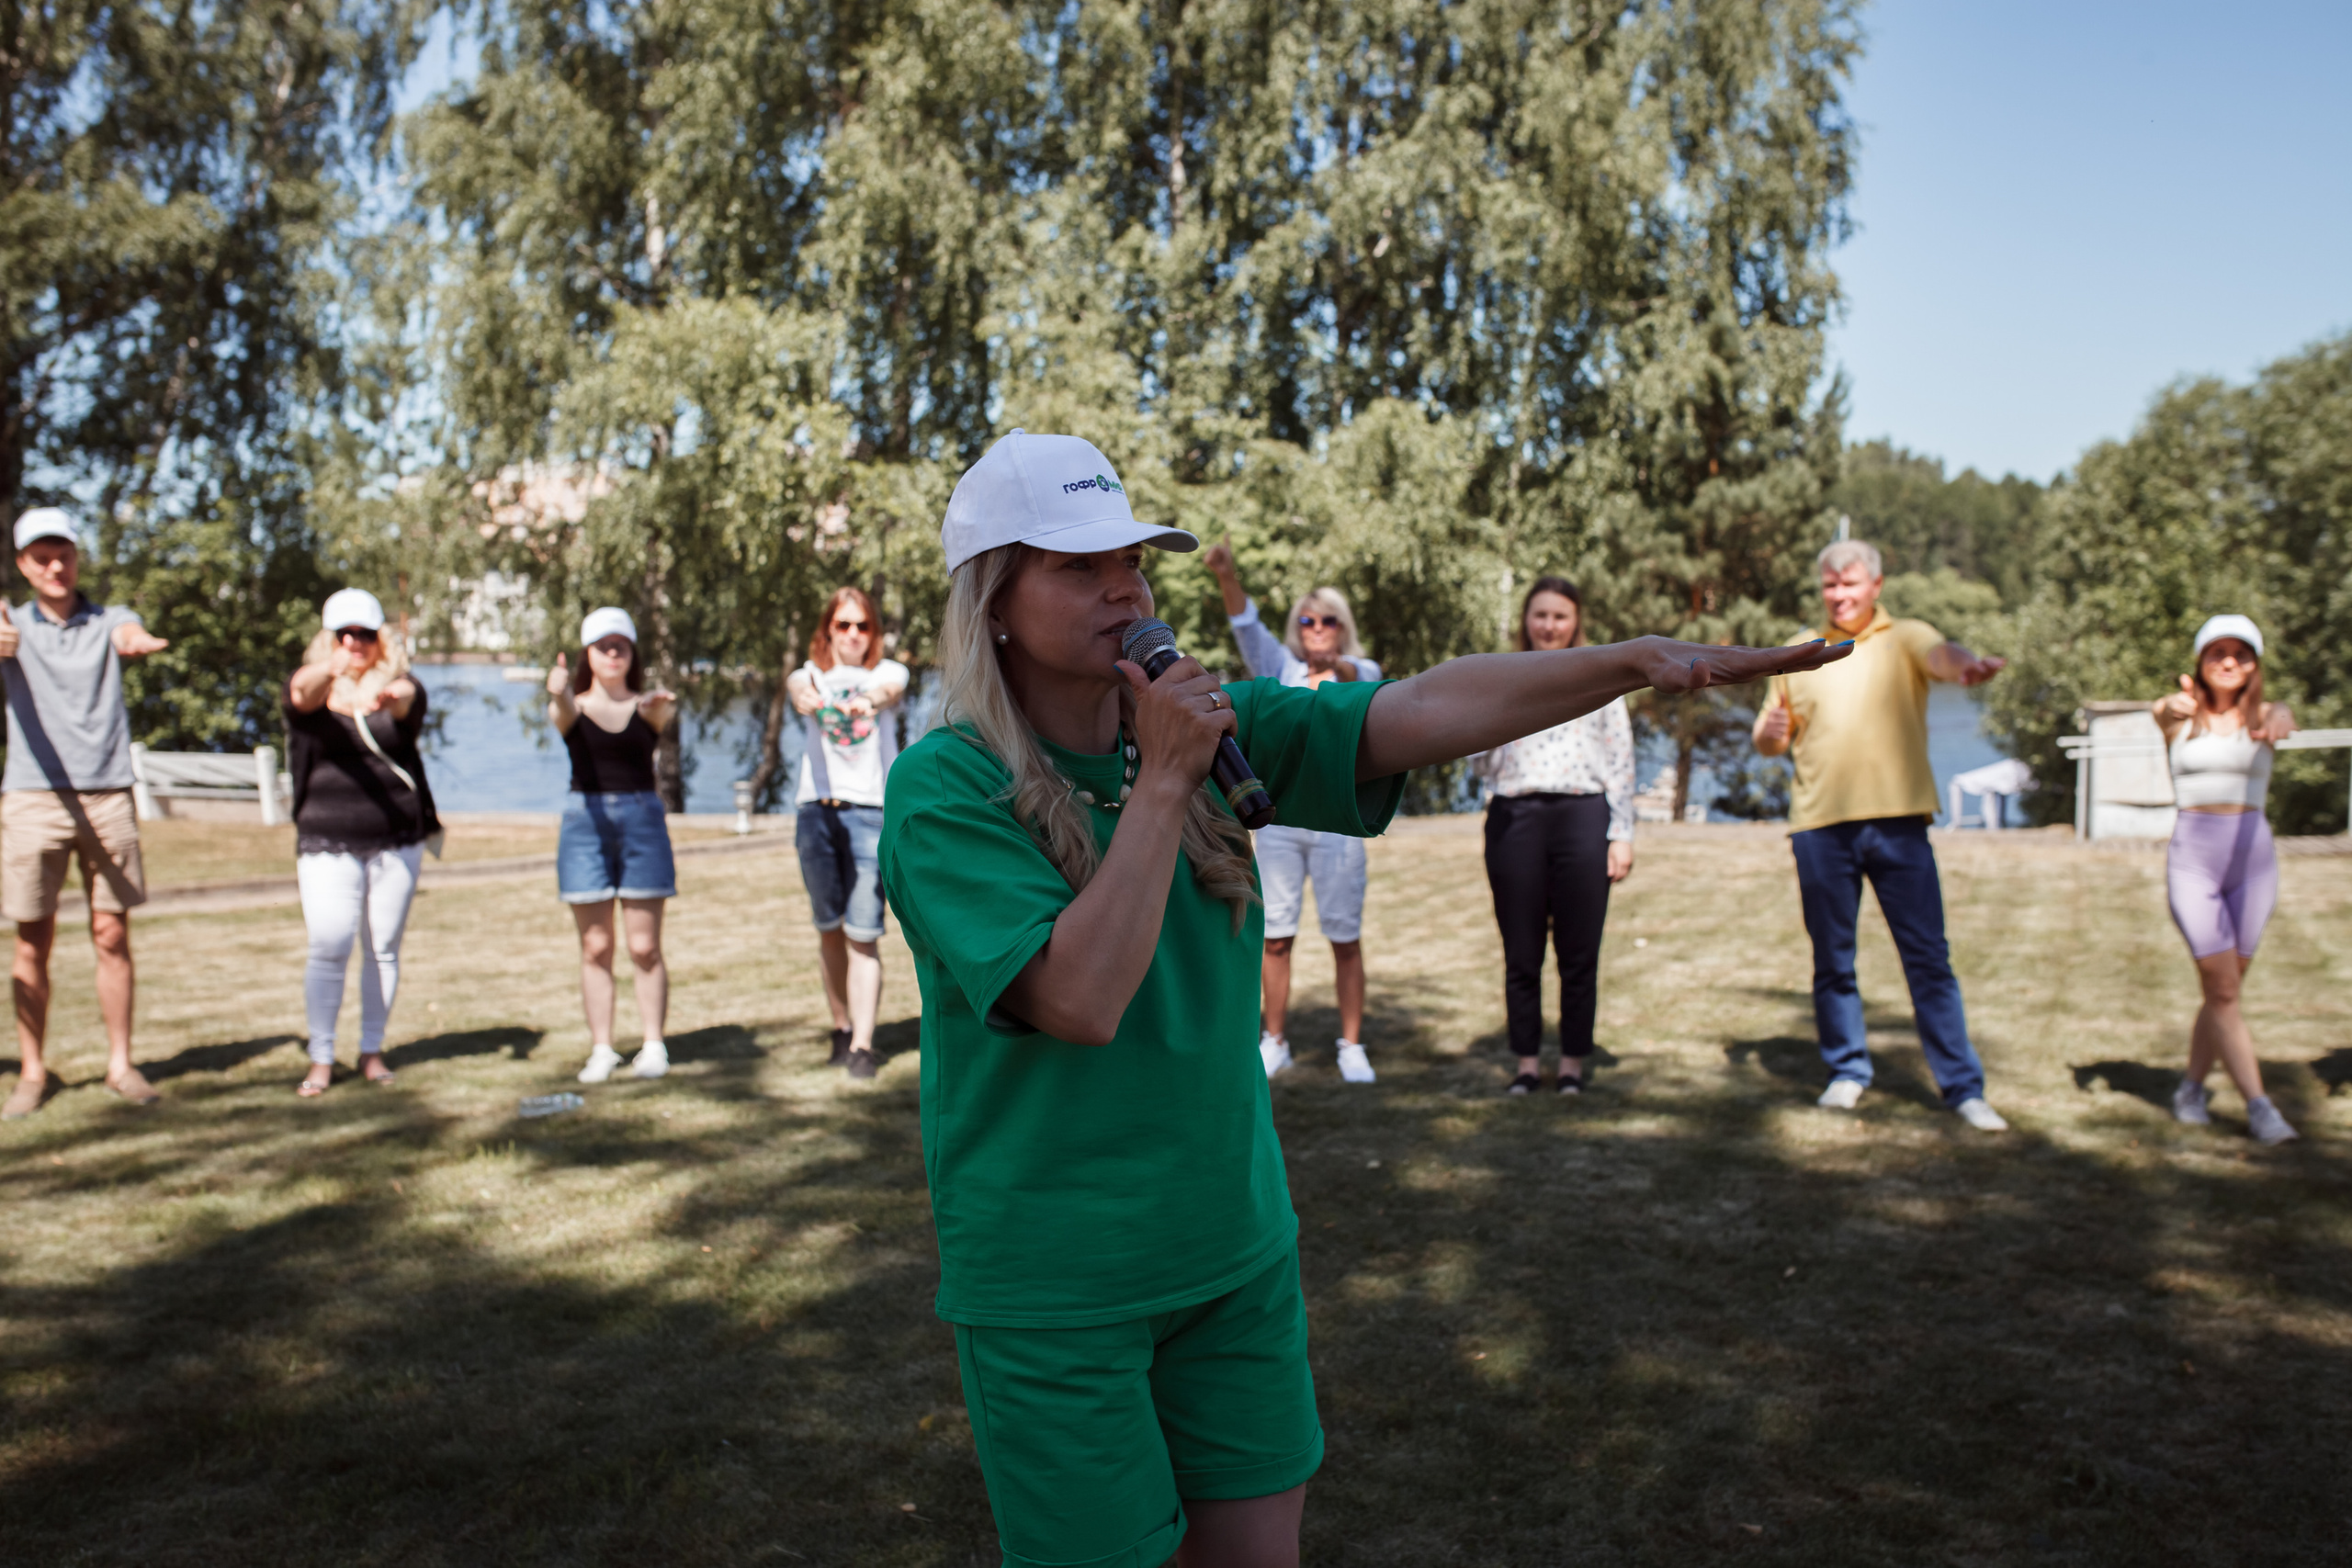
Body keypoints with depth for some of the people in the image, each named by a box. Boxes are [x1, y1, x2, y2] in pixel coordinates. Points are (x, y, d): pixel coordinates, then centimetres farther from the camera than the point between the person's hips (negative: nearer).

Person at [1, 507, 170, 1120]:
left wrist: (138, 641, -41)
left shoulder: (110, 620, 9)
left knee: (112, 936, 3)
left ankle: (120, 1064, 12)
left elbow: (132, 636, -15)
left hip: (107, 795, 1)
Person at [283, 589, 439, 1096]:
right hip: (327, 842, -1)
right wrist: (329, 669, -46)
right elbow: (302, 693, -22)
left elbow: (407, 699, -22)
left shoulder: (399, 687, 3)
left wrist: (387, 697, -47)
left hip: (397, 840, 1)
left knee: (383, 949, 7)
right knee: (329, 949, -8)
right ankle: (321, 1059, 3)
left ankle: (372, 1051, 19)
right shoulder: (311, 685, 4)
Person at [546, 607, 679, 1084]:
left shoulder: (648, 708, 6)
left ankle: (654, 1046, 10)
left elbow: (664, 715, -18)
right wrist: (558, 691, -44)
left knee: (644, 946, 1)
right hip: (585, 822, 0)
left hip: (642, 821, 0)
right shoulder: (571, 707, 5)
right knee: (595, 947, 4)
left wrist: (658, 706, -44)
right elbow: (564, 710, -19)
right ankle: (601, 1050, 11)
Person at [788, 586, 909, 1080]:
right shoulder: (813, 673, 10)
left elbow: (891, 687, -18)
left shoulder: (886, 671, 7)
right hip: (816, 811, 2)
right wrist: (803, 697, -41)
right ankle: (841, 1026, 24)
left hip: (873, 812, -2)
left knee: (864, 933, -7)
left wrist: (872, 699, -43)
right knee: (829, 927, 9)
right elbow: (797, 685, -15)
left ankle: (863, 1044, -7)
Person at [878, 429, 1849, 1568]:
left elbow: (1424, 714, -12)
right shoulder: (942, 790, -15)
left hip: (1233, 1244, 5)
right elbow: (1082, 1001, -26)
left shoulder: (1205, 722, 0)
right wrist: (1163, 784, -23)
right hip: (1056, 1288, -5)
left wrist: (1636, 659, -23)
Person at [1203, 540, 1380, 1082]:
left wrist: (1336, 667, -43)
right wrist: (1227, 579, -27)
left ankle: (1352, 1046, 13)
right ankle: (1274, 1042, 16)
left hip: (1337, 822, -1)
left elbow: (1362, 675, -19)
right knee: (1276, 936, 4)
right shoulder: (1281, 666, 9)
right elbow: (1247, 628, -8)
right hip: (1278, 818, 2)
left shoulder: (1361, 671, 5)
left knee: (1345, 938, 2)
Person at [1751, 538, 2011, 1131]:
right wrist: (1770, 733, -5)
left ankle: (1963, 1086, 5)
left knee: (1929, 958, -2)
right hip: (1820, 824, 2)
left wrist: (1967, 665, -43)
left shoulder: (1905, 638, 6)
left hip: (1897, 820, -2)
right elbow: (1769, 740, 20)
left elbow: (1941, 654, -19)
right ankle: (1847, 1070, 23)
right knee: (1832, 960, 8)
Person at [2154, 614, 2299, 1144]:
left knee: (2223, 989, 9)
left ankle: (2191, 1089, 26)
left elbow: (2283, 713, -22)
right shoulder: (2179, 714, 2)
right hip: (2193, 857, -2)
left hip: (2253, 856, 2)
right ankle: (2259, 1107, -2)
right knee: (2223, 988, -6)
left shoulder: (2260, 715, 4)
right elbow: (2162, 710, -23)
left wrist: (2279, 720, -50)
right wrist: (2176, 707, -51)